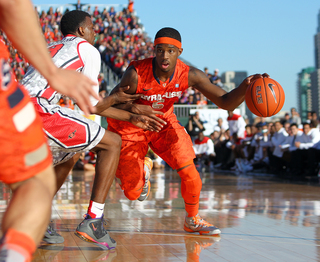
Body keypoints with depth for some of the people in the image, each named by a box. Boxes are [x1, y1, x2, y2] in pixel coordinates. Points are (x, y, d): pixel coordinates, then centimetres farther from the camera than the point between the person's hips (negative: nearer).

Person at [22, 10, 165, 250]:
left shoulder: (51, 49, 34)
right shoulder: (88, 50, 9)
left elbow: (89, 102, 36)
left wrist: (132, 118, 39)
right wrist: (116, 99, 30)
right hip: (38, 111, -8)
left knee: (70, 156, 31)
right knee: (112, 143, 5)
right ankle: (92, 221, -4)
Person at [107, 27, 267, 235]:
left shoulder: (190, 75, -24)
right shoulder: (136, 73, -33)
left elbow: (226, 102, -22)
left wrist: (245, 87, -43)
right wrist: (132, 108, -45)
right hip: (131, 126, -2)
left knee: (190, 173, -14)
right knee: (132, 193, 0)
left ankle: (193, 219, 14)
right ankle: (141, 176, 39)